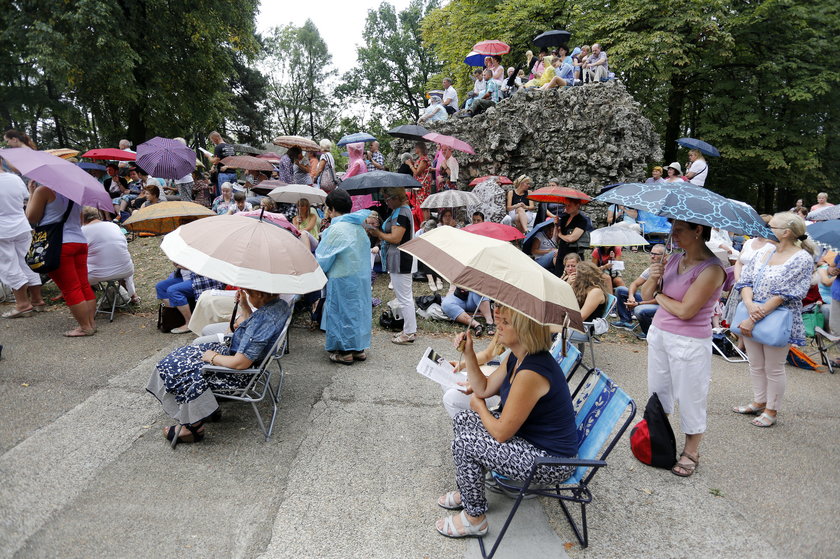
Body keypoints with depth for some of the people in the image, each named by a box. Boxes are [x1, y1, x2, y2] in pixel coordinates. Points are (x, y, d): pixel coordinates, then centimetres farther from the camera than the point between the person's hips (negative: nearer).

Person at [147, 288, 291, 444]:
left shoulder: (264, 320, -34)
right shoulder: (279, 303, -5)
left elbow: (240, 363, -30)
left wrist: (213, 357, -13)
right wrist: (243, 305, 0)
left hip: (241, 373, -10)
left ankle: (195, 426, 16)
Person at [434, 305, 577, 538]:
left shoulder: (531, 372, -32)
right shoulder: (516, 356, -2)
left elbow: (501, 433, -24)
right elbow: (484, 389, 8)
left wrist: (478, 405, -5)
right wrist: (469, 354, -5)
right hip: (531, 438, 10)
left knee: (464, 443, -15)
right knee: (463, 420, 10)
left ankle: (474, 519, 8)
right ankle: (467, 493, 30)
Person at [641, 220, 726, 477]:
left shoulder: (712, 269, -17)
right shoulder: (674, 259, 4)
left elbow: (685, 311, -23)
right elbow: (646, 295, 6)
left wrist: (660, 295, -7)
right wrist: (653, 279, -15)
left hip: (690, 343, -7)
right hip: (658, 333, 7)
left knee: (690, 398, 8)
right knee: (657, 393, 17)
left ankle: (691, 452, 25)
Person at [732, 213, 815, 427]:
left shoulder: (802, 259, -12)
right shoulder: (764, 254, 7)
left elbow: (783, 294, -18)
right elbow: (746, 281, 4)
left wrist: (753, 320, -21)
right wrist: (749, 305, -18)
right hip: (752, 319, 6)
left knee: (774, 369, 6)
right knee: (756, 365, 16)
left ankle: (772, 410, 21)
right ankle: (758, 402, 31)